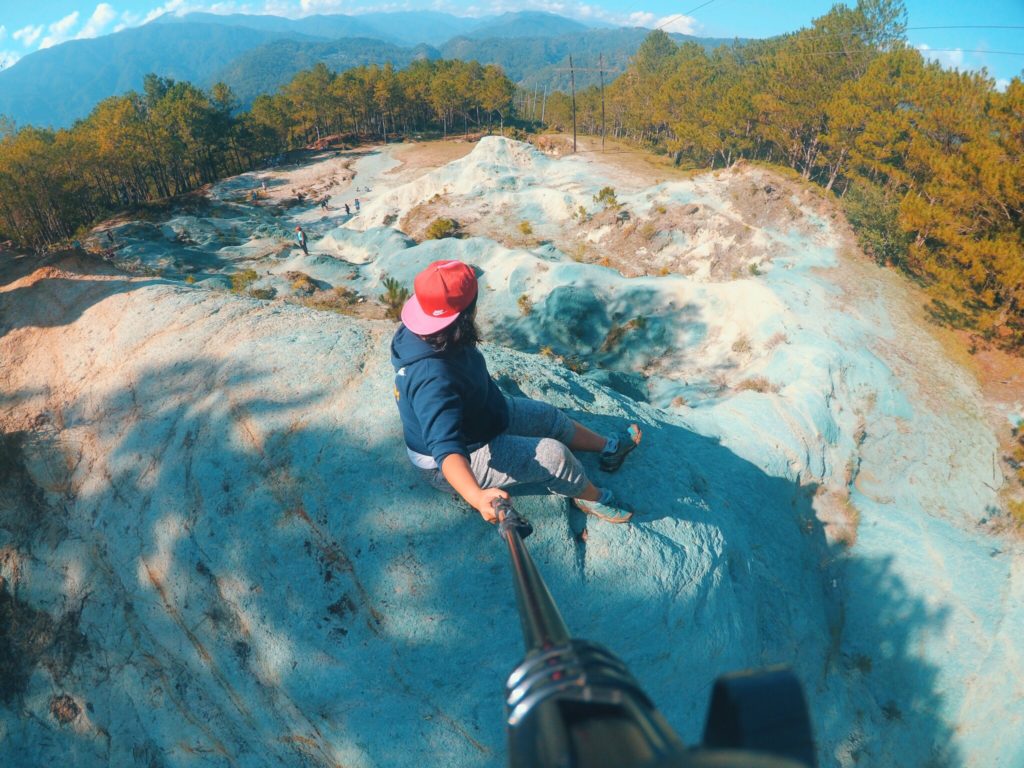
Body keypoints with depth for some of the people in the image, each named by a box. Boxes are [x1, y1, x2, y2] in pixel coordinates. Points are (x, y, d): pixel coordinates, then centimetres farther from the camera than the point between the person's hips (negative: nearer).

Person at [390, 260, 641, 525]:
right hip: (463, 461, -10)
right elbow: (446, 449, -50)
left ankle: (609, 448, 39)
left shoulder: (425, 332, -14)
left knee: (549, 417, 17)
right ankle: (593, 499, 15)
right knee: (553, 454, -16)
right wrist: (477, 497, -66)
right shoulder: (433, 379, -44)